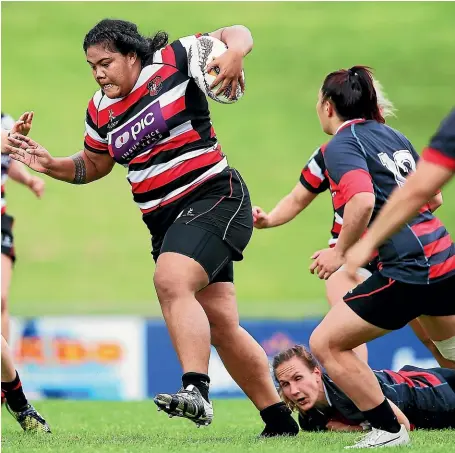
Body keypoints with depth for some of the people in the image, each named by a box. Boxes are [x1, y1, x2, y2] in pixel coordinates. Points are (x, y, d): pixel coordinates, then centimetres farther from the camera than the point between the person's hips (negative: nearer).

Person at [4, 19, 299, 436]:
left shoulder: (172, 60, -7)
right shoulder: (100, 111, 10)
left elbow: (235, 33, -2)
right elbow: (94, 165, 24)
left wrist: (235, 52, -24)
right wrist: (50, 165, 8)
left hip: (214, 198, -7)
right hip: (165, 220, 7)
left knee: (171, 281, -31)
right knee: (221, 326, 6)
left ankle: (196, 391, -38)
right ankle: (281, 423, 15)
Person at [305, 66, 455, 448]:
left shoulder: (340, 145, -7)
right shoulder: (393, 135, 16)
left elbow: (363, 200, -24)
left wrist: (340, 251, -12)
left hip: (407, 270, -9)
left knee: (325, 343, -1)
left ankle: (389, 430, -2)